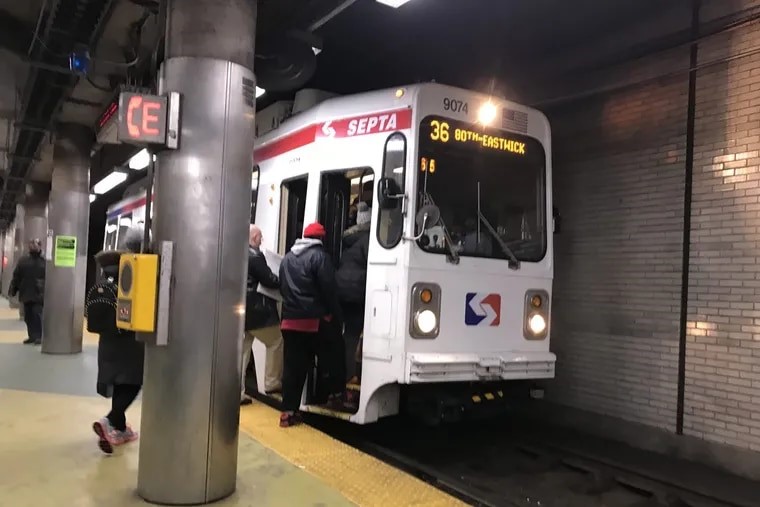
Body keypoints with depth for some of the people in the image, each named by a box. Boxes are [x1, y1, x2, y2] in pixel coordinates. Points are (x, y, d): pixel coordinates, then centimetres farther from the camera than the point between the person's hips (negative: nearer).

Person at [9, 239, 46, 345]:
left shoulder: (45, 260, -3)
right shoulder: (23, 260, 8)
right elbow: (16, 276, 11)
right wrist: (13, 290, 6)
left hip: (39, 294, -4)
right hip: (27, 293, 4)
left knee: (37, 315, -8)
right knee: (28, 316, 10)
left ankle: (38, 337, -1)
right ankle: (31, 336, 21)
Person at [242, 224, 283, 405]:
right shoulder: (254, 255, -15)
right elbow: (269, 280, -15)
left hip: (240, 309, 8)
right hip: (256, 310, -8)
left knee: (241, 350, 9)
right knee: (276, 342, 10)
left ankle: (237, 392, 10)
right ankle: (272, 382, 13)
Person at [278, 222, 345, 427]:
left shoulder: (287, 258, 16)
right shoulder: (319, 256, -8)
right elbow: (329, 290, -11)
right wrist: (337, 317, -4)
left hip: (290, 320, 6)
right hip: (316, 320, -6)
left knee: (293, 367, 7)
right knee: (331, 359, 15)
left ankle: (288, 412, 7)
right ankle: (335, 395, 23)